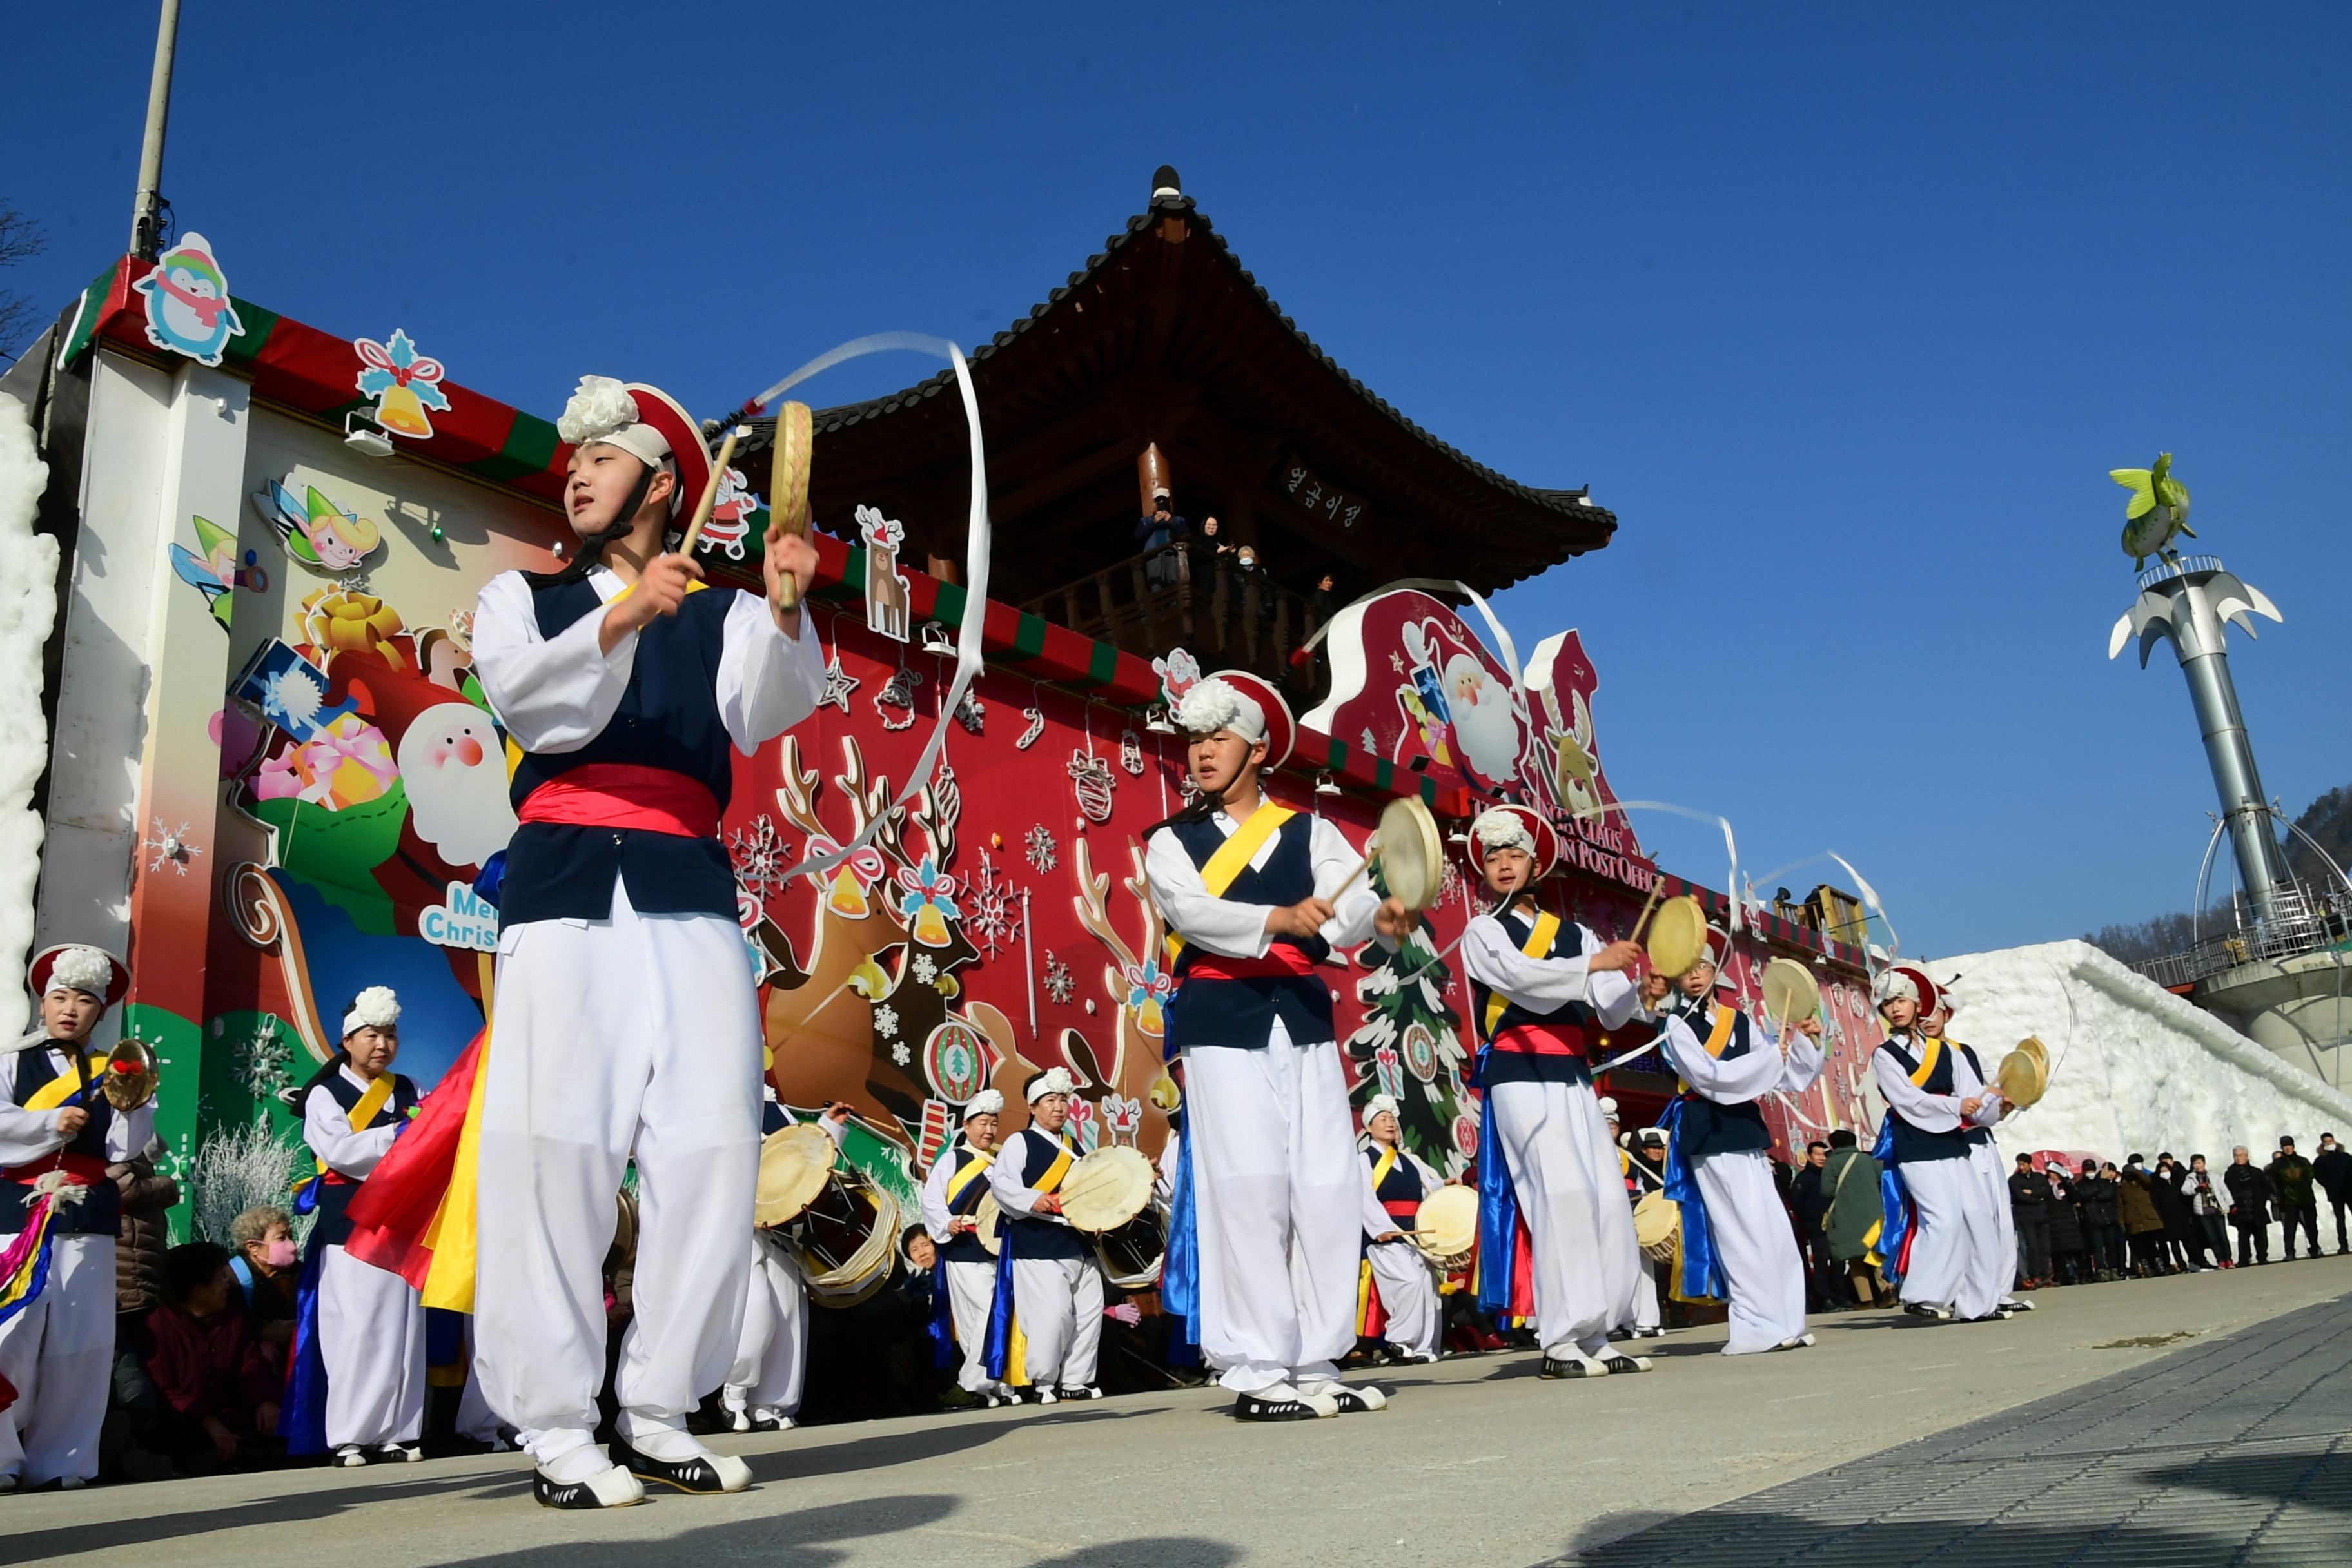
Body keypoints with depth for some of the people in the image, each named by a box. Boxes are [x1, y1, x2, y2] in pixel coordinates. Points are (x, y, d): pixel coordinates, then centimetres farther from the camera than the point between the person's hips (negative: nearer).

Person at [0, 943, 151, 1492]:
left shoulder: (112, 1073, 12)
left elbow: (126, 1149, 3)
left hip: (87, 1221, 2)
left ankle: (61, 1461, 10)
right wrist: (52, 1123, -14)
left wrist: (129, 1104, -11)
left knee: (79, 1344, 2)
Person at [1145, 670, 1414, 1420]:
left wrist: (1383, 917, -29)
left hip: (1303, 1015, 3)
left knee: (1329, 1188, 2)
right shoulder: (1170, 842, 7)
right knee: (1249, 1188, -8)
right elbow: (1192, 912, -13)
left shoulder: (1308, 832, 12)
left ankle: (1315, 1364, 13)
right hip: (1221, 1021, -3)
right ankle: (1256, 1373, -1)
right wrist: (1279, 919, -29)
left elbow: (1348, 900, -6)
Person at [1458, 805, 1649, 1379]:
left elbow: (1612, 1013, 9)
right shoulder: (1482, 931, 6)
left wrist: (1640, 993, -11)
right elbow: (1520, 976, -14)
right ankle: (1560, 1342, -13)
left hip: (1573, 1076, 5)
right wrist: (1592, 964, -24)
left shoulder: (1575, 935, 18)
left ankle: (1591, 1336, 8)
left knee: (1607, 1198, -1)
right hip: (1519, 1073, -5)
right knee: (1561, 1191, -16)